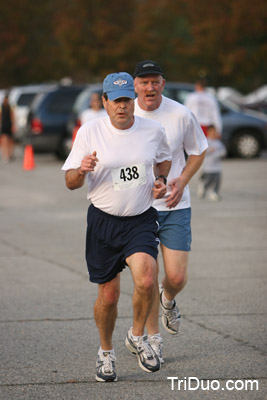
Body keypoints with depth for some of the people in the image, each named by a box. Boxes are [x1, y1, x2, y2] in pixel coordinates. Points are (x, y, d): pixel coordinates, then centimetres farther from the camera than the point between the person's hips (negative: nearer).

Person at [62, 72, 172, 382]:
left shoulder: (153, 131, -1)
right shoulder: (89, 132, -7)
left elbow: (164, 159, 21)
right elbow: (70, 182, -4)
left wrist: (159, 180, 1)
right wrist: (81, 170, -26)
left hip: (141, 220, 1)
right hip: (103, 220, 0)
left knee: (146, 280, -23)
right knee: (108, 296, 4)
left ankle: (137, 337, 5)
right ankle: (105, 352, 31)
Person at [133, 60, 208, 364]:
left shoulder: (181, 115, -6)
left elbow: (198, 151, 9)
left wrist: (182, 181, -6)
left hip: (175, 206, 0)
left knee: (177, 277, -5)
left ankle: (168, 300, 32)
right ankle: (152, 338, 16)